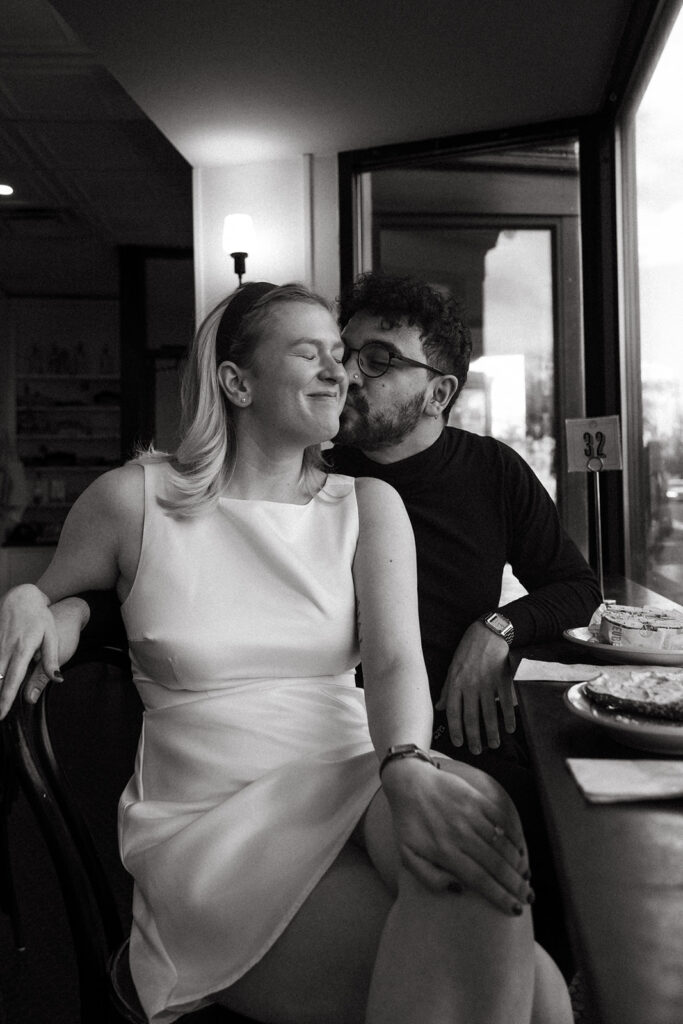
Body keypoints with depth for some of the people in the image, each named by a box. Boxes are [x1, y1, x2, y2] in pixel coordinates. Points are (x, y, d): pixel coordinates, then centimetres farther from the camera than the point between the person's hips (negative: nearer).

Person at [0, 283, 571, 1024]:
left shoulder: (367, 505, 7)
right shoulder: (135, 499, 0)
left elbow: (394, 660, -6)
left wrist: (408, 770, -29)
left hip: (357, 785, 4)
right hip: (213, 821, -3)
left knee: (478, 808, -35)